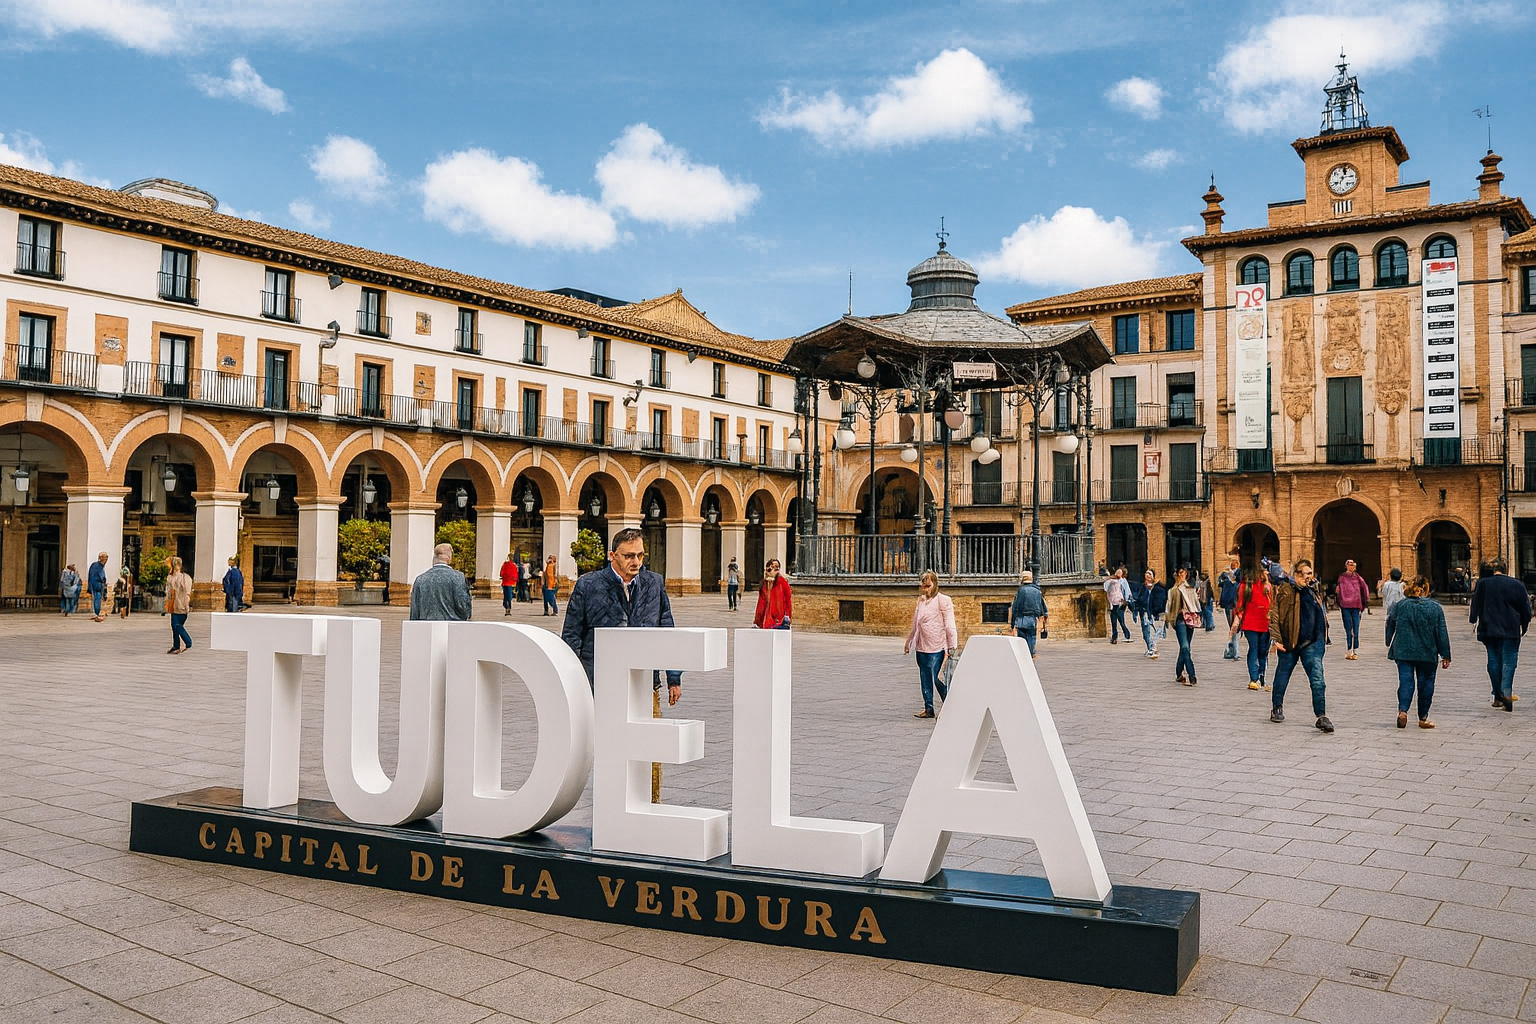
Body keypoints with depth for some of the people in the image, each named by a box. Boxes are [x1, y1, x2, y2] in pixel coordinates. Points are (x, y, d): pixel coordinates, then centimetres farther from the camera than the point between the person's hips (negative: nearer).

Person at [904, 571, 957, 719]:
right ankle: (928, 708, 19)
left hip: (937, 647, -7)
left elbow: (949, 625, -8)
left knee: (939, 679, -7)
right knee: (925, 679, 10)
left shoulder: (943, 600, -6)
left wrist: (952, 646, -12)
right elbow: (915, 625, 23)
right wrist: (908, 642, 26)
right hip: (922, 646, 7)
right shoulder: (921, 600, 14)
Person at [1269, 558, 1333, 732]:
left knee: (1317, 678, -8)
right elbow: (1274, 615, -8)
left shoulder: (1313, 590, 13)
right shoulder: (1284, 590, -5)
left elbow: (1321, 614, 24)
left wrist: (1323, 639, 21)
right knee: (1282, 676, 12)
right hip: (1289, 641, -3)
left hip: (1312, 642, 3)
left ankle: (1321, 716, -8)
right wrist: (1275, 638, -13)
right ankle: (1277, 708, 31)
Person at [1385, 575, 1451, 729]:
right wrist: (1445, 656, 3)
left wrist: (1389, 644, 24)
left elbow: (1390, 626, 9)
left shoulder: (1399, 606, 0)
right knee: (1426, 682, 9)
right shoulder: (1435, 608, -3)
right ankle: (1423, 718, 14)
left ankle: (1402, 710, -21)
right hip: (1427, 653, -1)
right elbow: (1442, 634, -2)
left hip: (1403, 652, 1)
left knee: (1406, 680, 1)